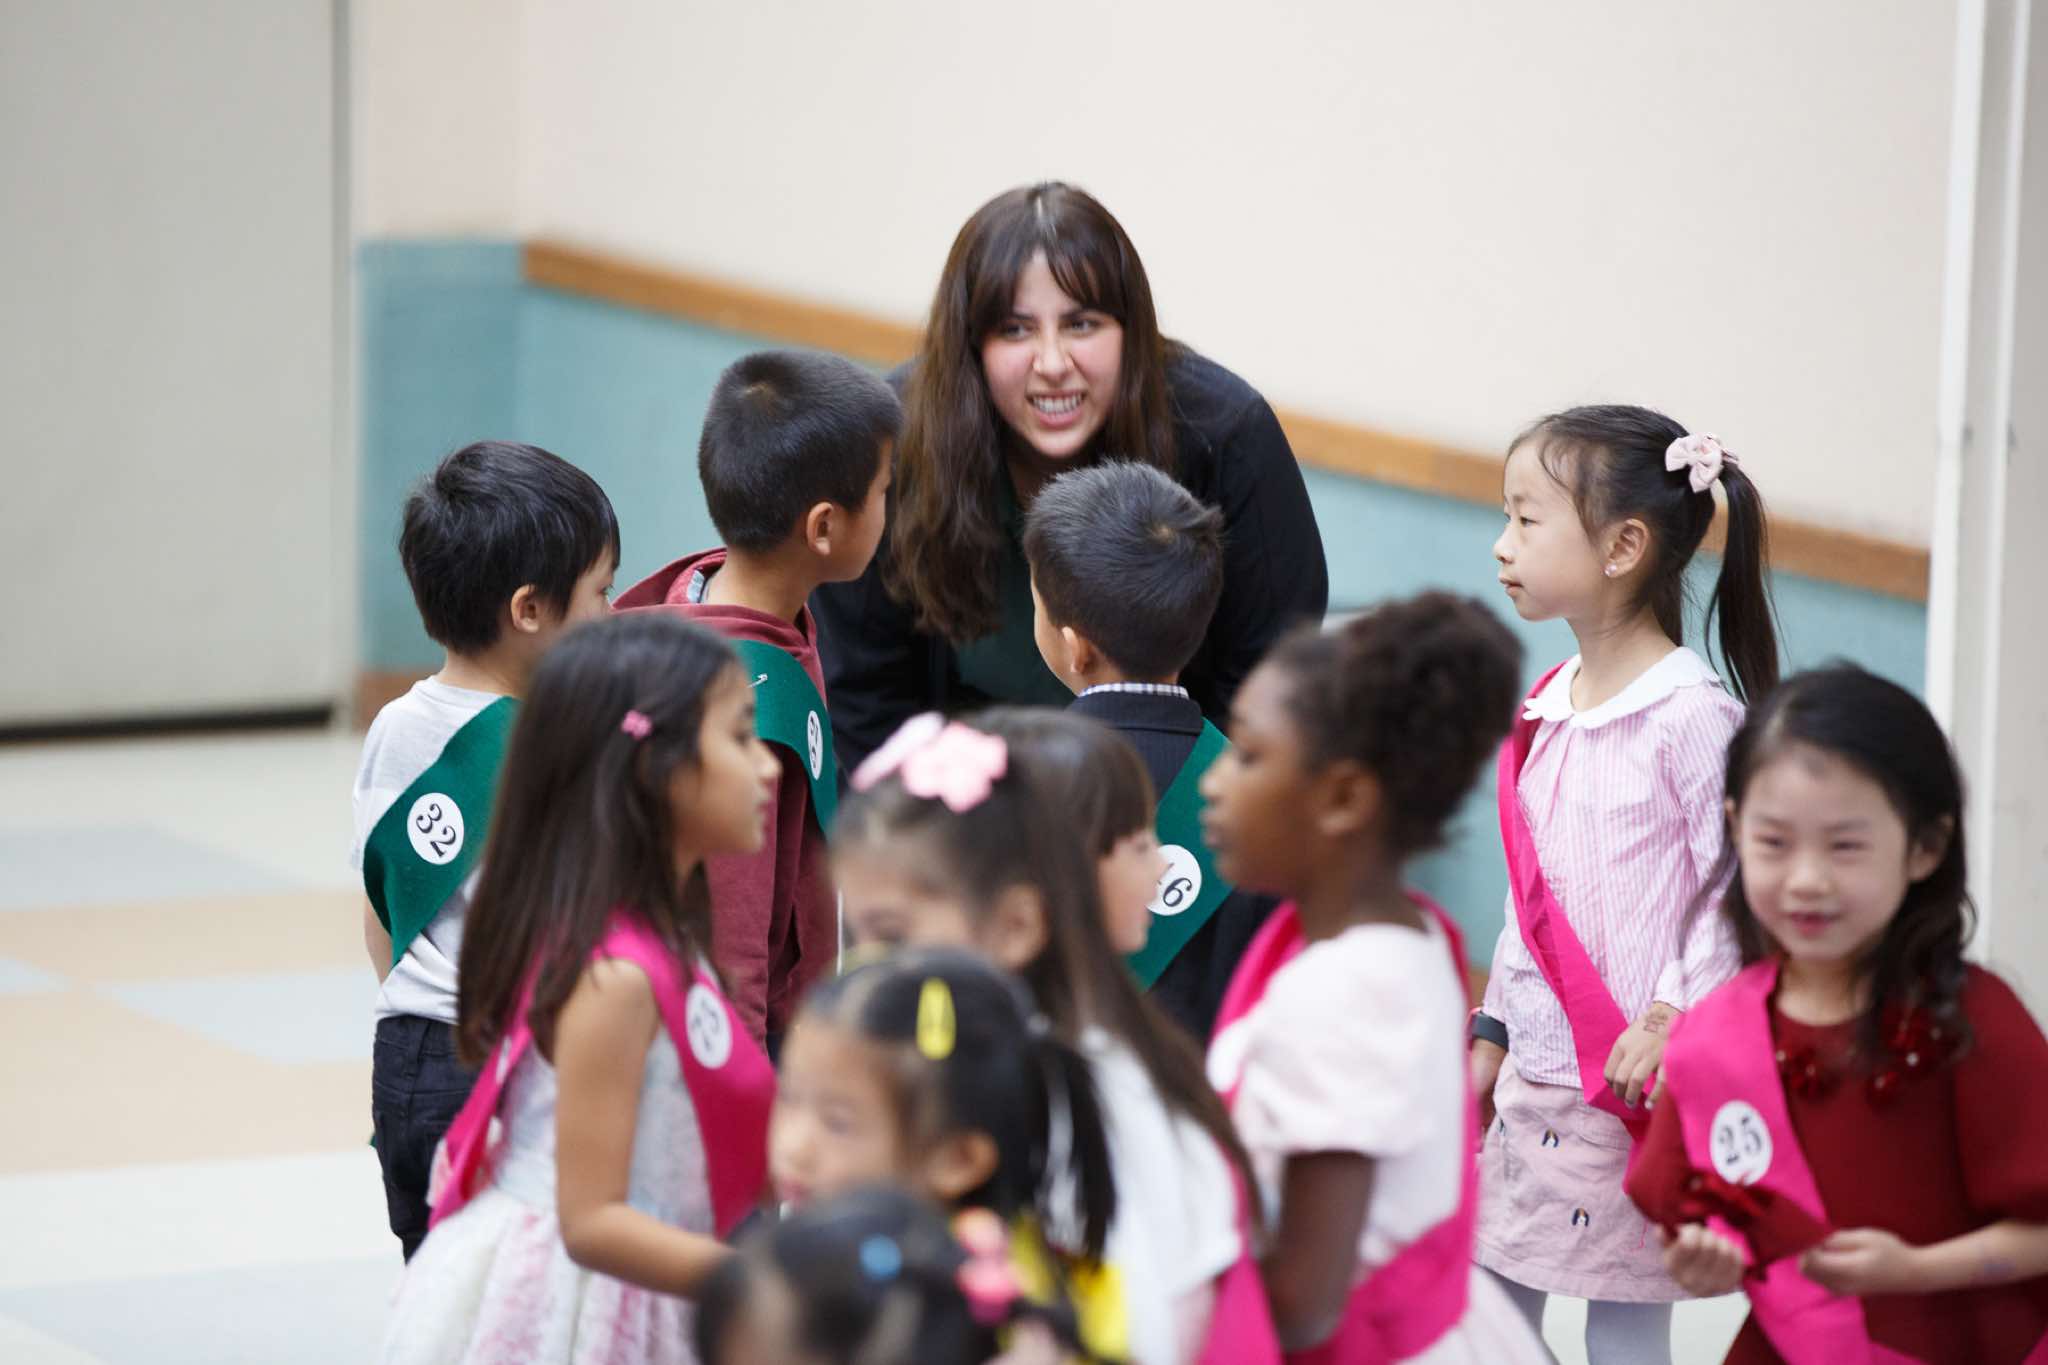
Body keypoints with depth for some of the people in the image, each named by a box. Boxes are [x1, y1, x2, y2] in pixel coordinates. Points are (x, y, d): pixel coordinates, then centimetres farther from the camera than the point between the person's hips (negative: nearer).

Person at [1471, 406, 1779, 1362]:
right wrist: (1492, 1035, 18)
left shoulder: (1691, 715, -14)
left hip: (1632, 1080, -8)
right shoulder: (1547, 709, 10)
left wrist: (1671, 1021, -20)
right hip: (1533, 1072, 8)